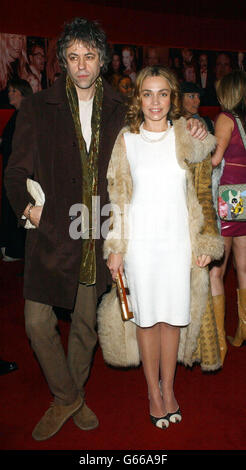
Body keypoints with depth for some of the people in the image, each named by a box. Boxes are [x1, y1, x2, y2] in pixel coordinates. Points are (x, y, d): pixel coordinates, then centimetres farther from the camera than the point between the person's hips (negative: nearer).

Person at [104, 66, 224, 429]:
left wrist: (205, 242, 0)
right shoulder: (126, 140, 2)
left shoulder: (188, 137, 3)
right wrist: (116, 248, 1)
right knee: (147, 317, 8)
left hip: (179, 241, 1)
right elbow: (118, 198, 4)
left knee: (173, 315, 8)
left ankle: (169, 387, 28)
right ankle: (153, 391, 25)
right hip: (139, 242, 0)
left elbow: (203, 195, 5)